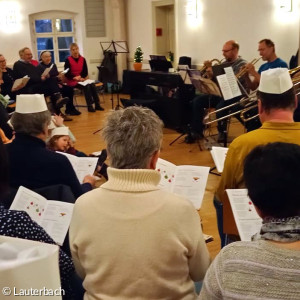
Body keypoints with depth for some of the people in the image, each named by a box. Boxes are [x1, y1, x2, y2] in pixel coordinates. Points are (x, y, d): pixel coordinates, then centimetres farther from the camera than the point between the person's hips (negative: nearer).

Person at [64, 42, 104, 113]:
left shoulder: (82, 59, 7)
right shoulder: (68, 60, -5)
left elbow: (85, 72, 7)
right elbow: (67, 74, -7)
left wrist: (82, 77, -12)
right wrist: (75, 77, -21)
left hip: (82, 80, 4)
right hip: (72, 81, -4)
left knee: (92, 85, -23)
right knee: (86, 86, -29)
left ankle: (97, 105, -19)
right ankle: (90, 106, -25)